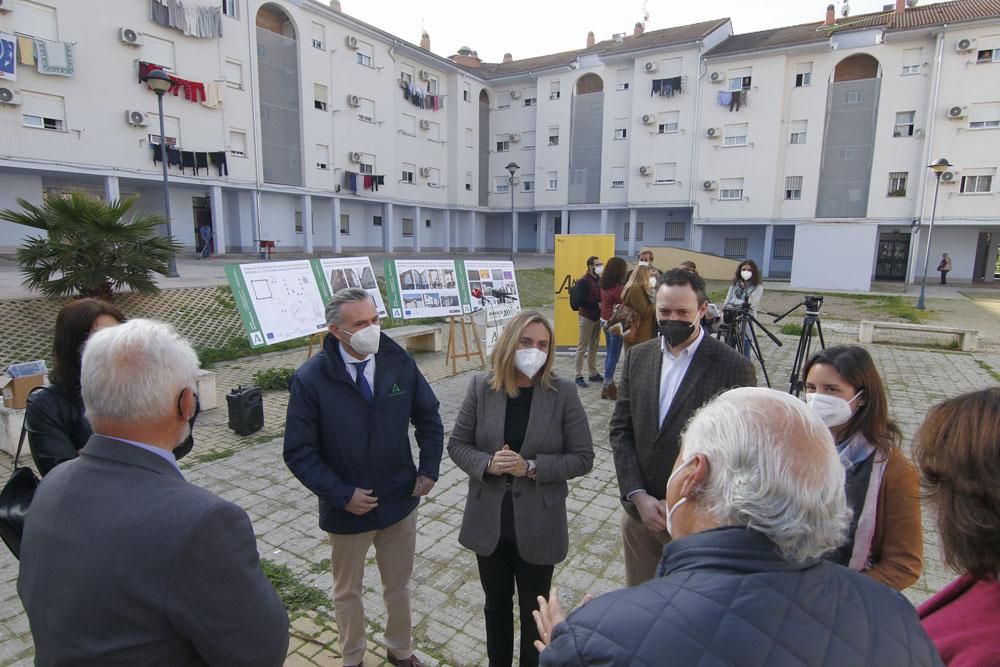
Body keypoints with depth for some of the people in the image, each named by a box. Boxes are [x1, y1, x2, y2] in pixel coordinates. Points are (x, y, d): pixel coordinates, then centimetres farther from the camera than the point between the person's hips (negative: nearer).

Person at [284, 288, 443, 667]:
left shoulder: (400, 363, -11)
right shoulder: (310, 379, -18)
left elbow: (428, 417, 2)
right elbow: (299, 454, -13)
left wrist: (428, 469, -6)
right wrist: (342, 495, -18)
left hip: (400, 500, 2)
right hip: (347, 508, -2)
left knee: (398, 585, 23)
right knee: (347, 591, 22)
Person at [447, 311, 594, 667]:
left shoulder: (563, 393, -12)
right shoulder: (481, 387, -7)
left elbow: (582, 458, -9)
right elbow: (457, 444, -1)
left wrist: (531, 467, -22)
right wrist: (487, 463, -20)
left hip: (538, 524, -2)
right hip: (489, 520, 2)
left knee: (534, 609, 18)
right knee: (496, 602, 24)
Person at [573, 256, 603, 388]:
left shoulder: (599, 279, 9)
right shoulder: (584, 280, -12)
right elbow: (581, 300, -19)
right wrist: (597, 304, -20)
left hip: (598, 317, 7)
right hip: (587, 317, -7)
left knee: (594, 347, 13)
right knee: (582, 348, -2)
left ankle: (593, 373, 23)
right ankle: (579, 376, 3)